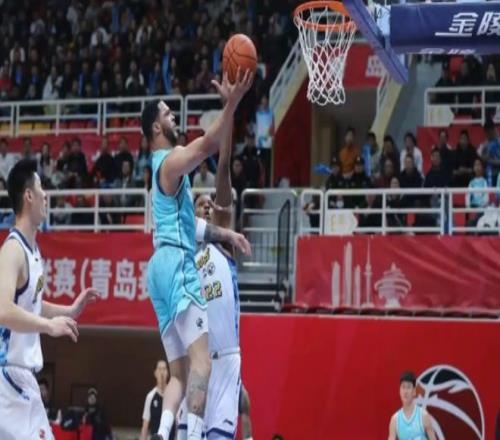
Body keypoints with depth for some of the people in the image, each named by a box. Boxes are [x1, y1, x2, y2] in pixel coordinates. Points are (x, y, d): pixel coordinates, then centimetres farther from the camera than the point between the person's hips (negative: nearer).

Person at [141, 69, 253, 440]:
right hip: (177, 264, -10)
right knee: (201, 359, -18)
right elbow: (207, 146, -26)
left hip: (166, 265, 10)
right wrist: (232, 103, -33)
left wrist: (224, 234, 28)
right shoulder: (171, 160, -5)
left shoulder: (165, 166, 25)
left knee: (180, 371, 7)